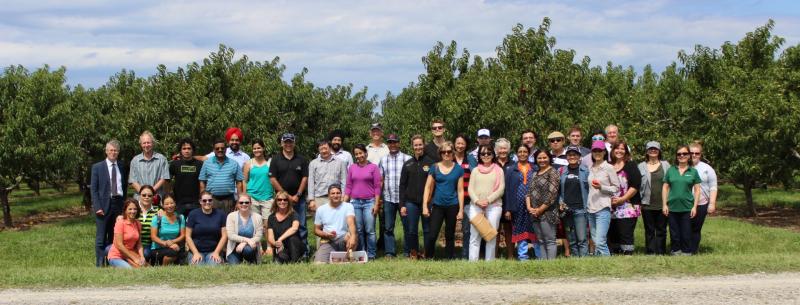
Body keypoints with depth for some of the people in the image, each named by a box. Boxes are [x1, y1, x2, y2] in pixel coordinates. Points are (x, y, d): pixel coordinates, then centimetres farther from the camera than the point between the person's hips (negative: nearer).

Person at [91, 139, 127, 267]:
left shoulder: (122, 166, 12)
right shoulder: (97, 167, 1)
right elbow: (93, 189, -2)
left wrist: (124, 202, 6)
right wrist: (97, 207, -11)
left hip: (118, 204, 3)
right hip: (103, 205, -3)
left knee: (114, 237, 7)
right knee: (101, 237, -3)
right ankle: (100, 264, -1)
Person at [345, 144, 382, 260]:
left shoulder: (373, 167, 2)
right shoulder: (352, 168, 11)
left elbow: (377, 187, 0)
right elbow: (348, 186, 11)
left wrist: (376, 204, -6)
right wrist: (344, 203, 4)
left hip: (369, 202, -3)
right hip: (355, 202, 3)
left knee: (370, 230, -5)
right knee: (358, 230, 5)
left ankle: (371, 255, 0)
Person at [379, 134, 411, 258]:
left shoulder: (407, 159, 2)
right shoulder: (383, 160, 10)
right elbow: (380, 180, 10)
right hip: (388, 198, 2)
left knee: (407, 225, 3)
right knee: (388, 227, 4)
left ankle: (407, 251, 11)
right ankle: (389, 252, 10)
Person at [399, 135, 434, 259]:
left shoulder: (430, 163, 1)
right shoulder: (407, 164, 8)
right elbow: (402, 185, 8)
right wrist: (402, 204, 1)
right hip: (411, 202, 2)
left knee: (428, 230, 4)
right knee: (411, 230, 4)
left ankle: (428, 253, 13)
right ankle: (413, 253, 17)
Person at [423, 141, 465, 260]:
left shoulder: (458, 169, 2)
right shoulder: (434, 168, 2)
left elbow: (460, 190, 3)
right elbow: (428, 187, 3)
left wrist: (461, 210, -1)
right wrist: (425, 206, -4)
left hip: (452, 206, 0)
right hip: (437, 205, 0)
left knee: (450, 236, 8)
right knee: (432, 235, -8)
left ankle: (449, 259, 16)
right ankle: (428, 258, 5)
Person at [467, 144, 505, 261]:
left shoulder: (498, 170, 8)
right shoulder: (475, 170, 14)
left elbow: (501, 189, 0)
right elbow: (470, 188, 7)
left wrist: (488, 200, -11)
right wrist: (477, 201, -10)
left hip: (494, 206, -1)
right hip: (475, 206, 1)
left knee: (491, 236, -2)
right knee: (474, 236, -3)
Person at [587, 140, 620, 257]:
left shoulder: (609, 168, -3)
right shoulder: (590, 169, 13)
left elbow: (616, 188, -2)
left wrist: (601, 187, -15)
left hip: (603, 208, -6)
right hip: (591, 208, 6)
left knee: (600, 242, -16)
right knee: (595, 242, 8)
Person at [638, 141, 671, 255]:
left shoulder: (665, 165, 8)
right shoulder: (641, 167, 8)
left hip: (662, 205, 0)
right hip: (647, 205, 0)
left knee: (661, 230, 5)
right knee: (649, 231, 3)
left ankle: (661, 253, 10)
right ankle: (650, 253, 7)